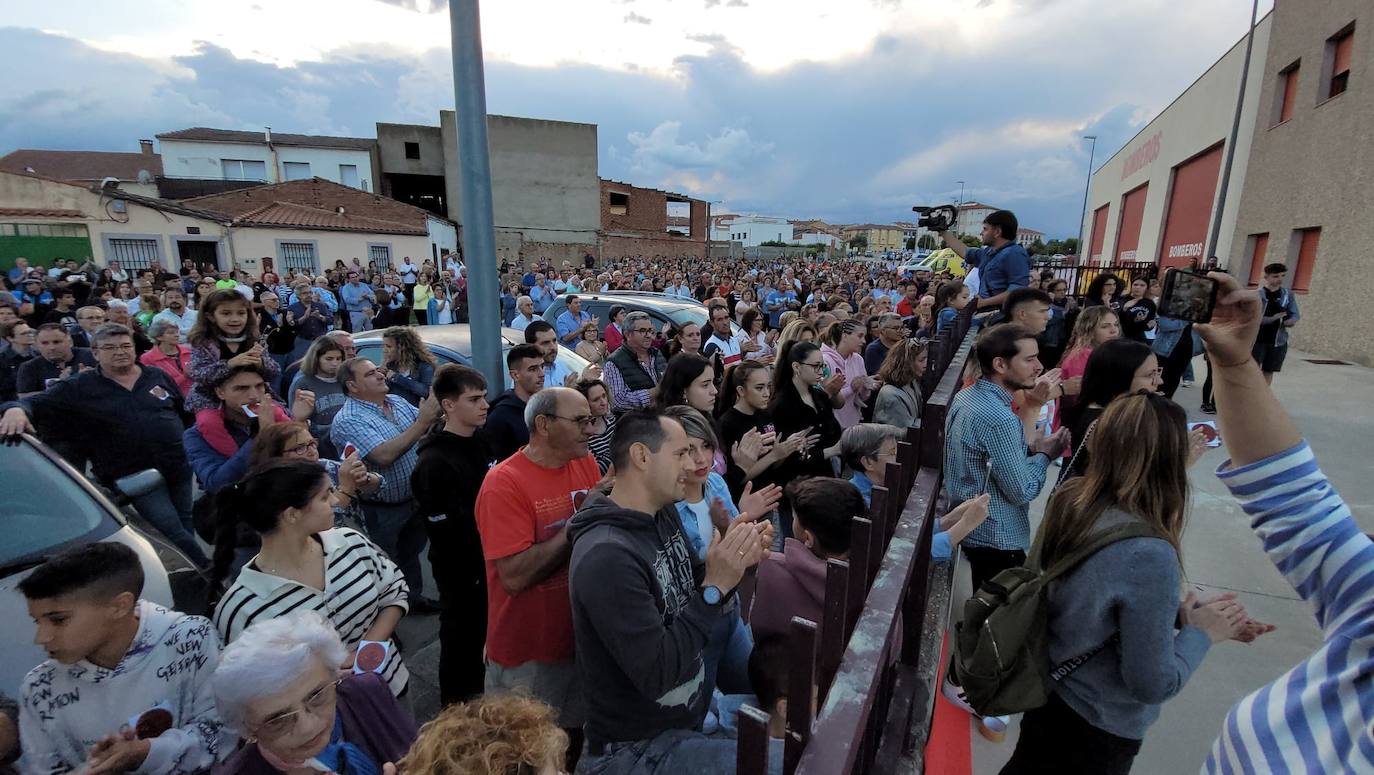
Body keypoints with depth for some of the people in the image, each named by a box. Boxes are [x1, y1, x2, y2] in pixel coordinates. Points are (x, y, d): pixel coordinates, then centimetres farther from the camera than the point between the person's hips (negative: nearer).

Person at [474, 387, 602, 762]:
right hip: (529, 650, -5)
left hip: (581, 635, 6)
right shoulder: (504, 483, -20)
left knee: (576, 738, 24)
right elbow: (515, 576, -26)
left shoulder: (586, 463, -2)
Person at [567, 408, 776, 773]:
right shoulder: (607, 556, -30)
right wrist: (716, 586, -28)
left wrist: (733, 562, -11)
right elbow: (656, 675, -28)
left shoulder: (664, 516, -2)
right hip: (638, 745, -8)